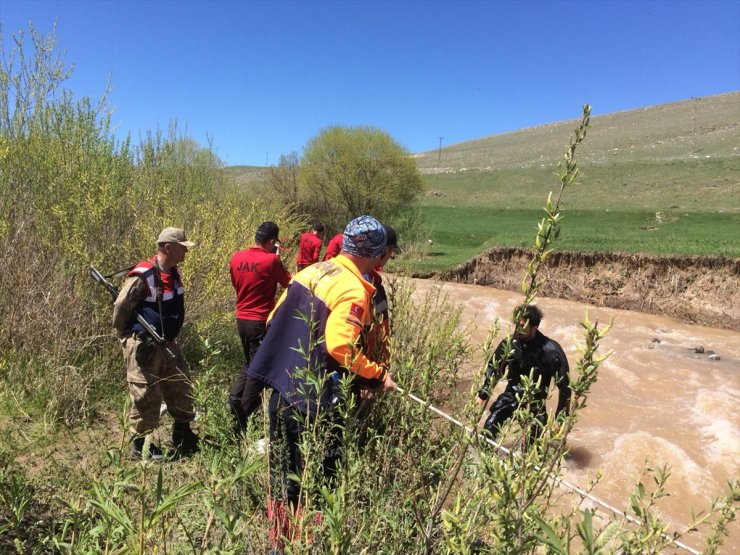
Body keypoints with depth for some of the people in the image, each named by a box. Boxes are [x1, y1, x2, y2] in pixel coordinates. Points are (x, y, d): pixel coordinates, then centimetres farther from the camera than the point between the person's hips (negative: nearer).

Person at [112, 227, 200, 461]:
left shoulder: (174, 272, 6)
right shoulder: (143, 276, -20)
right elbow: (120, 308, -16)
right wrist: (128, 337, -5)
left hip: (166, 343, 9)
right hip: (144, 345, -9)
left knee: (181, 387, 15)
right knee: (146, 395, 0)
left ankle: (184, 439, 30)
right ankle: (141, 445, 19)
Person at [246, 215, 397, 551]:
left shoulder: (313, 270, 7)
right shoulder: (354, 291, -16)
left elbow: (275, 320, 12)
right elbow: (340, 346, -27)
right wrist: (378, 375, -15)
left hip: (280, 386, 8)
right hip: (311, 397, -8)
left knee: (284, 471, 21)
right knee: (318, 471, 8)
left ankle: (279, 535, 37)